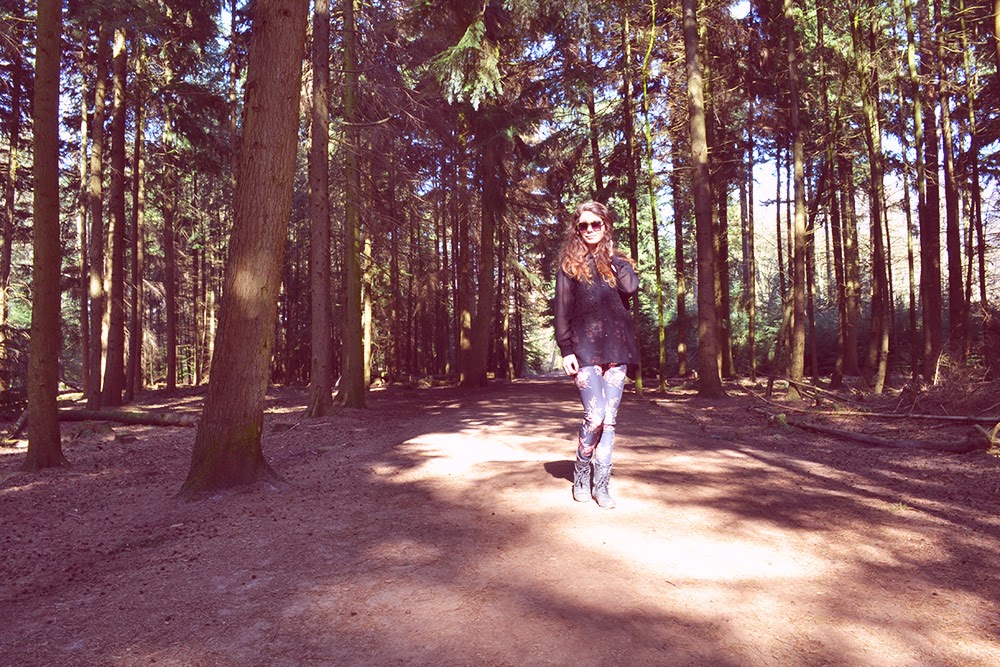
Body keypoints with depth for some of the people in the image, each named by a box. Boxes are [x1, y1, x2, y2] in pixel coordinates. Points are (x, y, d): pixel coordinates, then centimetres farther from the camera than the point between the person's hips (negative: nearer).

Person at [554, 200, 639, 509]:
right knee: (595, 416, -12)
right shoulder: (570, 264, 7)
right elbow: (562, 310, 1)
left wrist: (612, 256, 1)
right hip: (585, 348, -3)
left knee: (610, 419, 2)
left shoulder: (617, 261, 15)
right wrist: (565, 349, -7)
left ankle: (601, 483, 11)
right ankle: (581, 472, 12)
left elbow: (631, 287, -8)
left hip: (616, 347, 3)